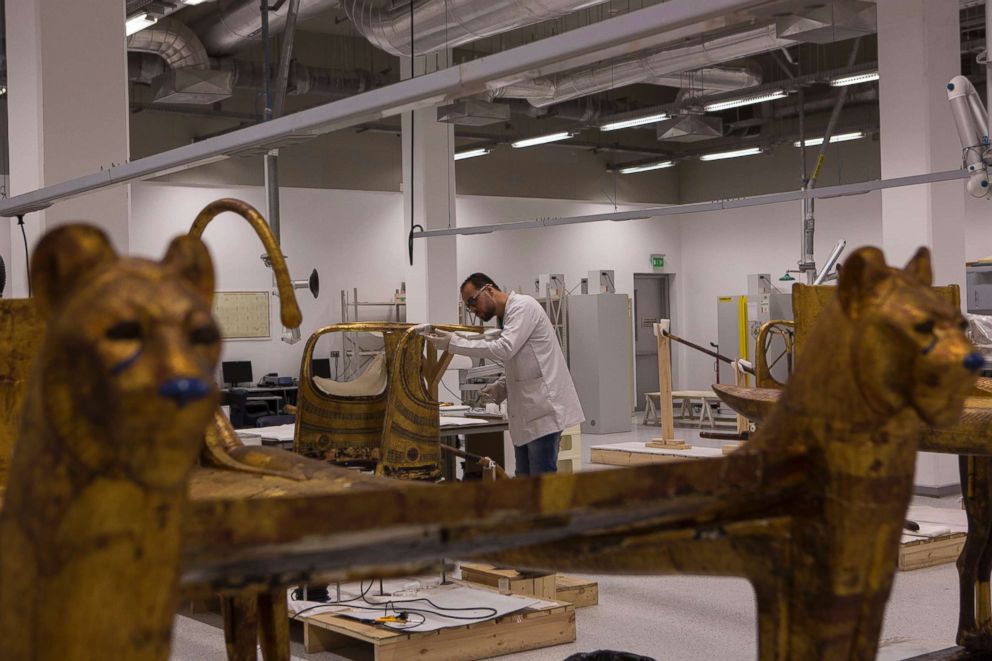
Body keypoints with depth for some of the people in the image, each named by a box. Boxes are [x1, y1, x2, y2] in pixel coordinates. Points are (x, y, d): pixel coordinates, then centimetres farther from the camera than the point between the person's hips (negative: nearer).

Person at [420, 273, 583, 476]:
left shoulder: (522, 306, -10)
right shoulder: (505, 318, 19)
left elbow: (504, 349, -24)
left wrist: (454, 342, -22)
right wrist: (501, 387, 5)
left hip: (544, 409, -10)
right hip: (527, 413, 10)